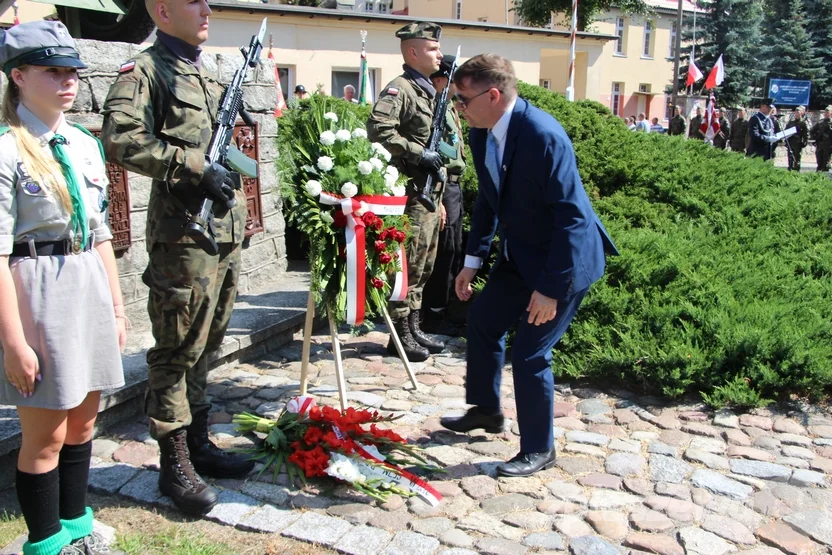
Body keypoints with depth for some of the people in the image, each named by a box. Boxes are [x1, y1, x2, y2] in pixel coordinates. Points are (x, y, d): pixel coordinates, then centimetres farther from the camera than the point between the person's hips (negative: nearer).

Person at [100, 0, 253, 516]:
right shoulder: (146, 70, -6)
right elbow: (121, 138, -21)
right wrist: (195, 167, -22)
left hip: (225, 231, 8)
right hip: (183, 236, -8)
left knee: (206, 346, 15)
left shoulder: (206, 75, 19)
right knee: (178, 351, 0)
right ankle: (174, 464, 11)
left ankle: (199, 443, 28)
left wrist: (240, 218, 19)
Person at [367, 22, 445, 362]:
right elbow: (378, 128, -27)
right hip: (410, 192, -9)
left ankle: (414, 328, 24)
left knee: (424, 265, 14)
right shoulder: (400, 89, -11)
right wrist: (419, 153, -23)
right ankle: (400, 336, 5)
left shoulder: (430, 92, 19)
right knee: (408, 265, -4)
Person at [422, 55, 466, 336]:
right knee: (443, 252, -5)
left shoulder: (449, 108, 17)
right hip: (443, 188, -10)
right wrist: (437, 200, -24)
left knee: (453, 252, 14)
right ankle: (433, 316, 5)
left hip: (454, 187, 10)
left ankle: (442, 309, 25)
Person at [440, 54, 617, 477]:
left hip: (566, 260, -9)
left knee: (529, 355, -4)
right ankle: (486, 410, 40)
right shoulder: (481, 134, -3)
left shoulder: (544, 137, -28)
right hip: (520, 254, 9)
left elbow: (571, 217, -27)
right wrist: (473, 260, 6)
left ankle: (538, 449, 18)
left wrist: (550, 288, -26)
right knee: (482, 320, 17)